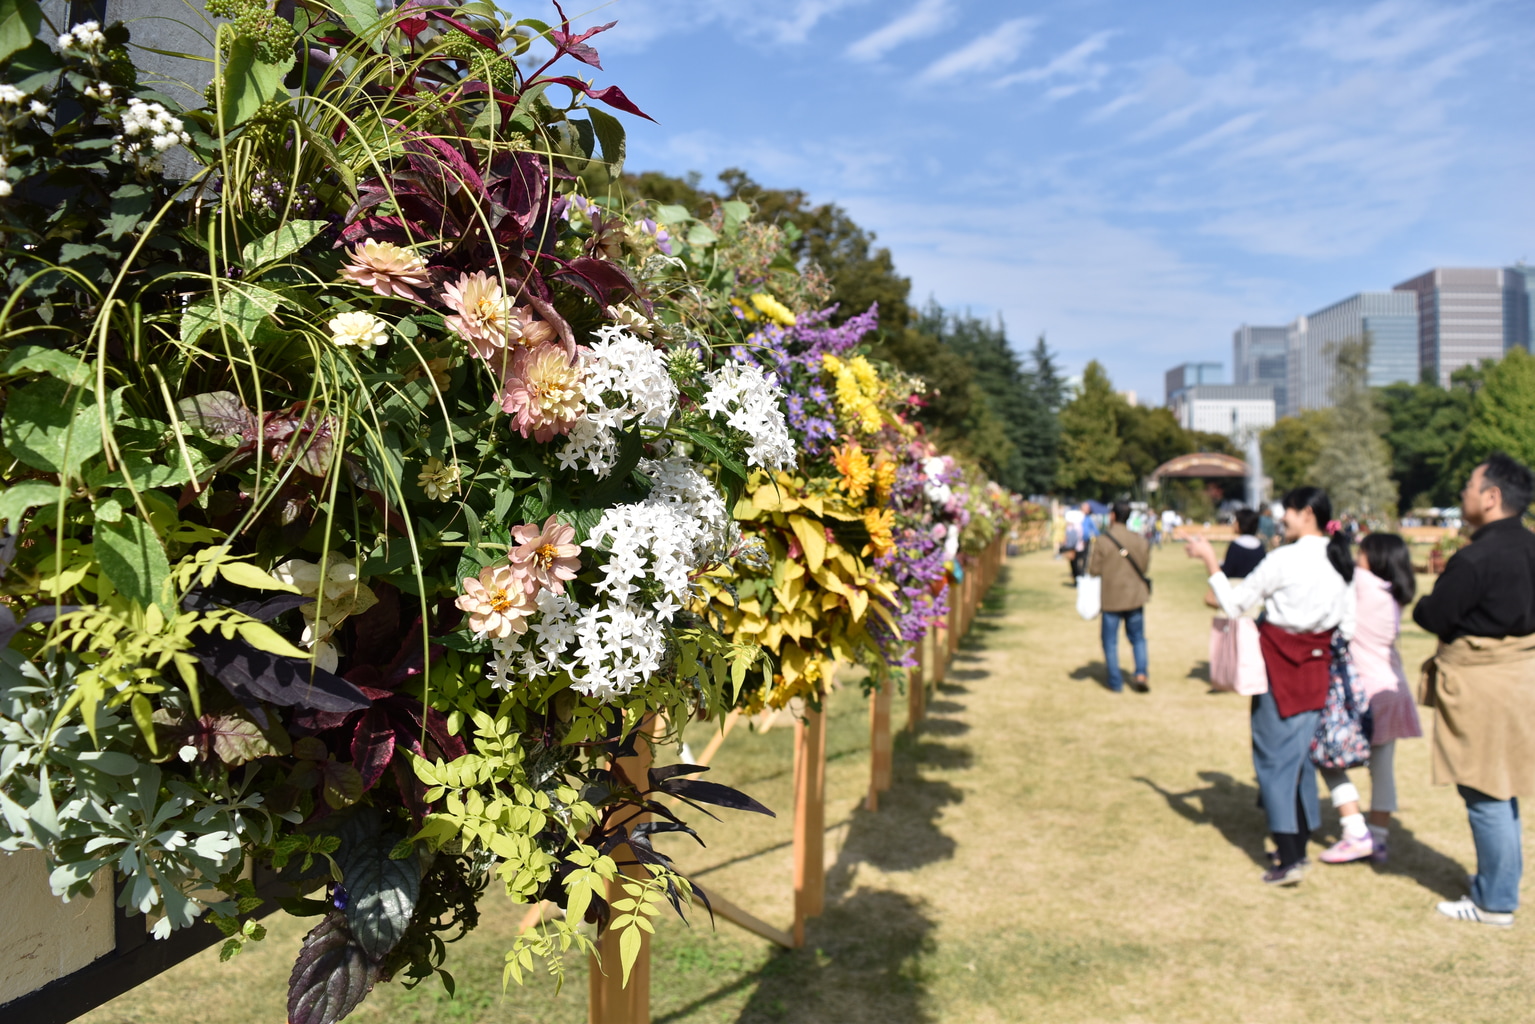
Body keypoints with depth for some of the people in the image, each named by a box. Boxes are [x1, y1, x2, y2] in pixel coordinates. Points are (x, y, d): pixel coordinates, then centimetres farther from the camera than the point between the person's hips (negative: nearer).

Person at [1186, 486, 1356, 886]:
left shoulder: (1284, 558, -15)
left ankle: (1289, 859, -2)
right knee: (1299, 756, 17)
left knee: (1274, 758, 0)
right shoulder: (1340, 563, 4)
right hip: (1316, 669, 6)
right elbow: (1347, 628, 6)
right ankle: (1298, 846, 25)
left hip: (1279, 666, -6)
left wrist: (1209, 559, -4)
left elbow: (1233, 605, -11)